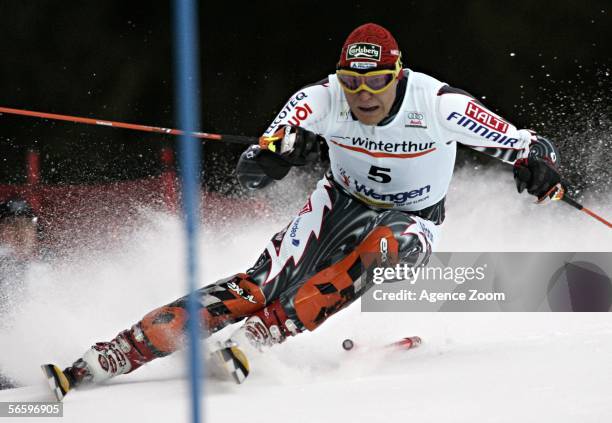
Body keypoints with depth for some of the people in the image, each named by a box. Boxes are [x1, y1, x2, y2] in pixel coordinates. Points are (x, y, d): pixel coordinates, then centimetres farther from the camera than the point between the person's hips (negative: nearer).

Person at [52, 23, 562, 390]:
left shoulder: (437, 105, -26)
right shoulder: (322, 100, -21)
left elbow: (525, 145, -21)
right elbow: (252, 170, -20)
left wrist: (538, 162, -44)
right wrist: (281, 151, -42)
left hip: (411, 222, -1)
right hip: (341, 202, 1)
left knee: (378, 247, -38)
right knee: (264, 286, -19)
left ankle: (255, 338, -42)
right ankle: (108, 357, -24)